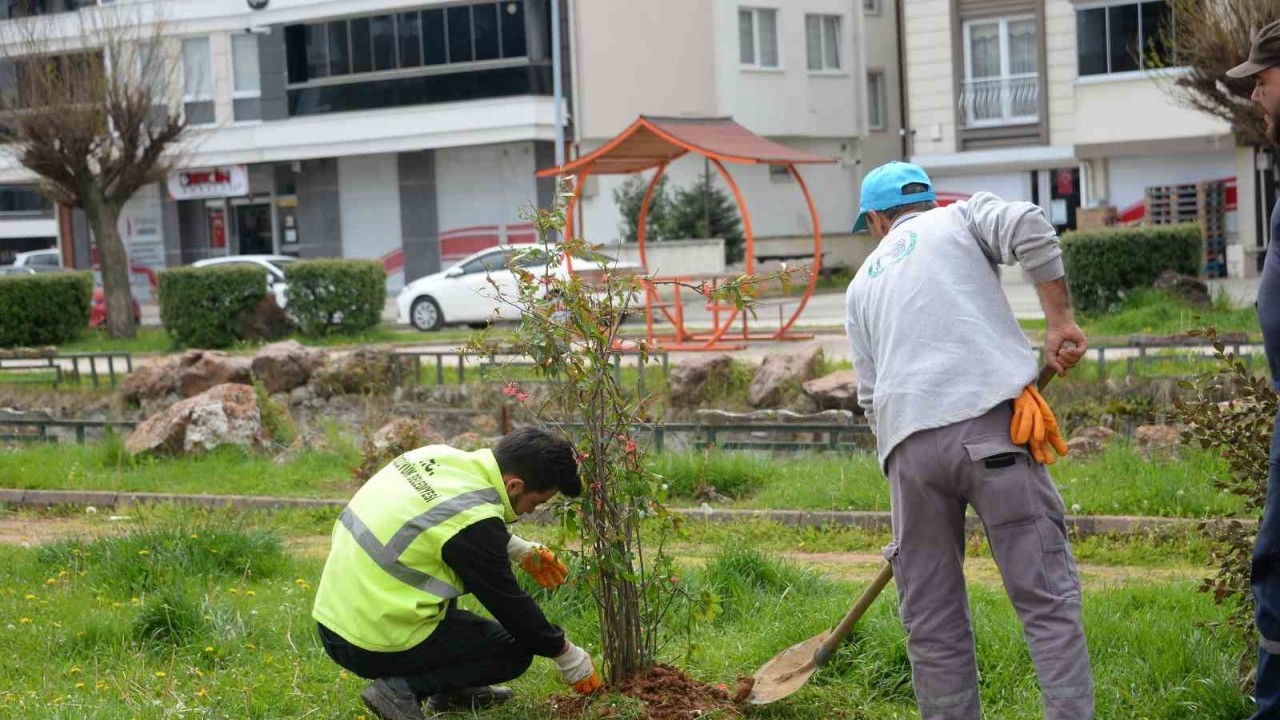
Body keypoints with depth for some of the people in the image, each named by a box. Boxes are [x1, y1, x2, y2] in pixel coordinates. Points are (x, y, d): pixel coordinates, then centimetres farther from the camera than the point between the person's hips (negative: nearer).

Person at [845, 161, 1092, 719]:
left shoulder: (863, 285, 27)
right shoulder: (962, 217, 18)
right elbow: (1028, 227, -4)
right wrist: (1060, 321, 0)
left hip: (908, 445, 3)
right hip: (988, 421, -3)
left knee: (931, 622, 10)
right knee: (1047, 597, -3)